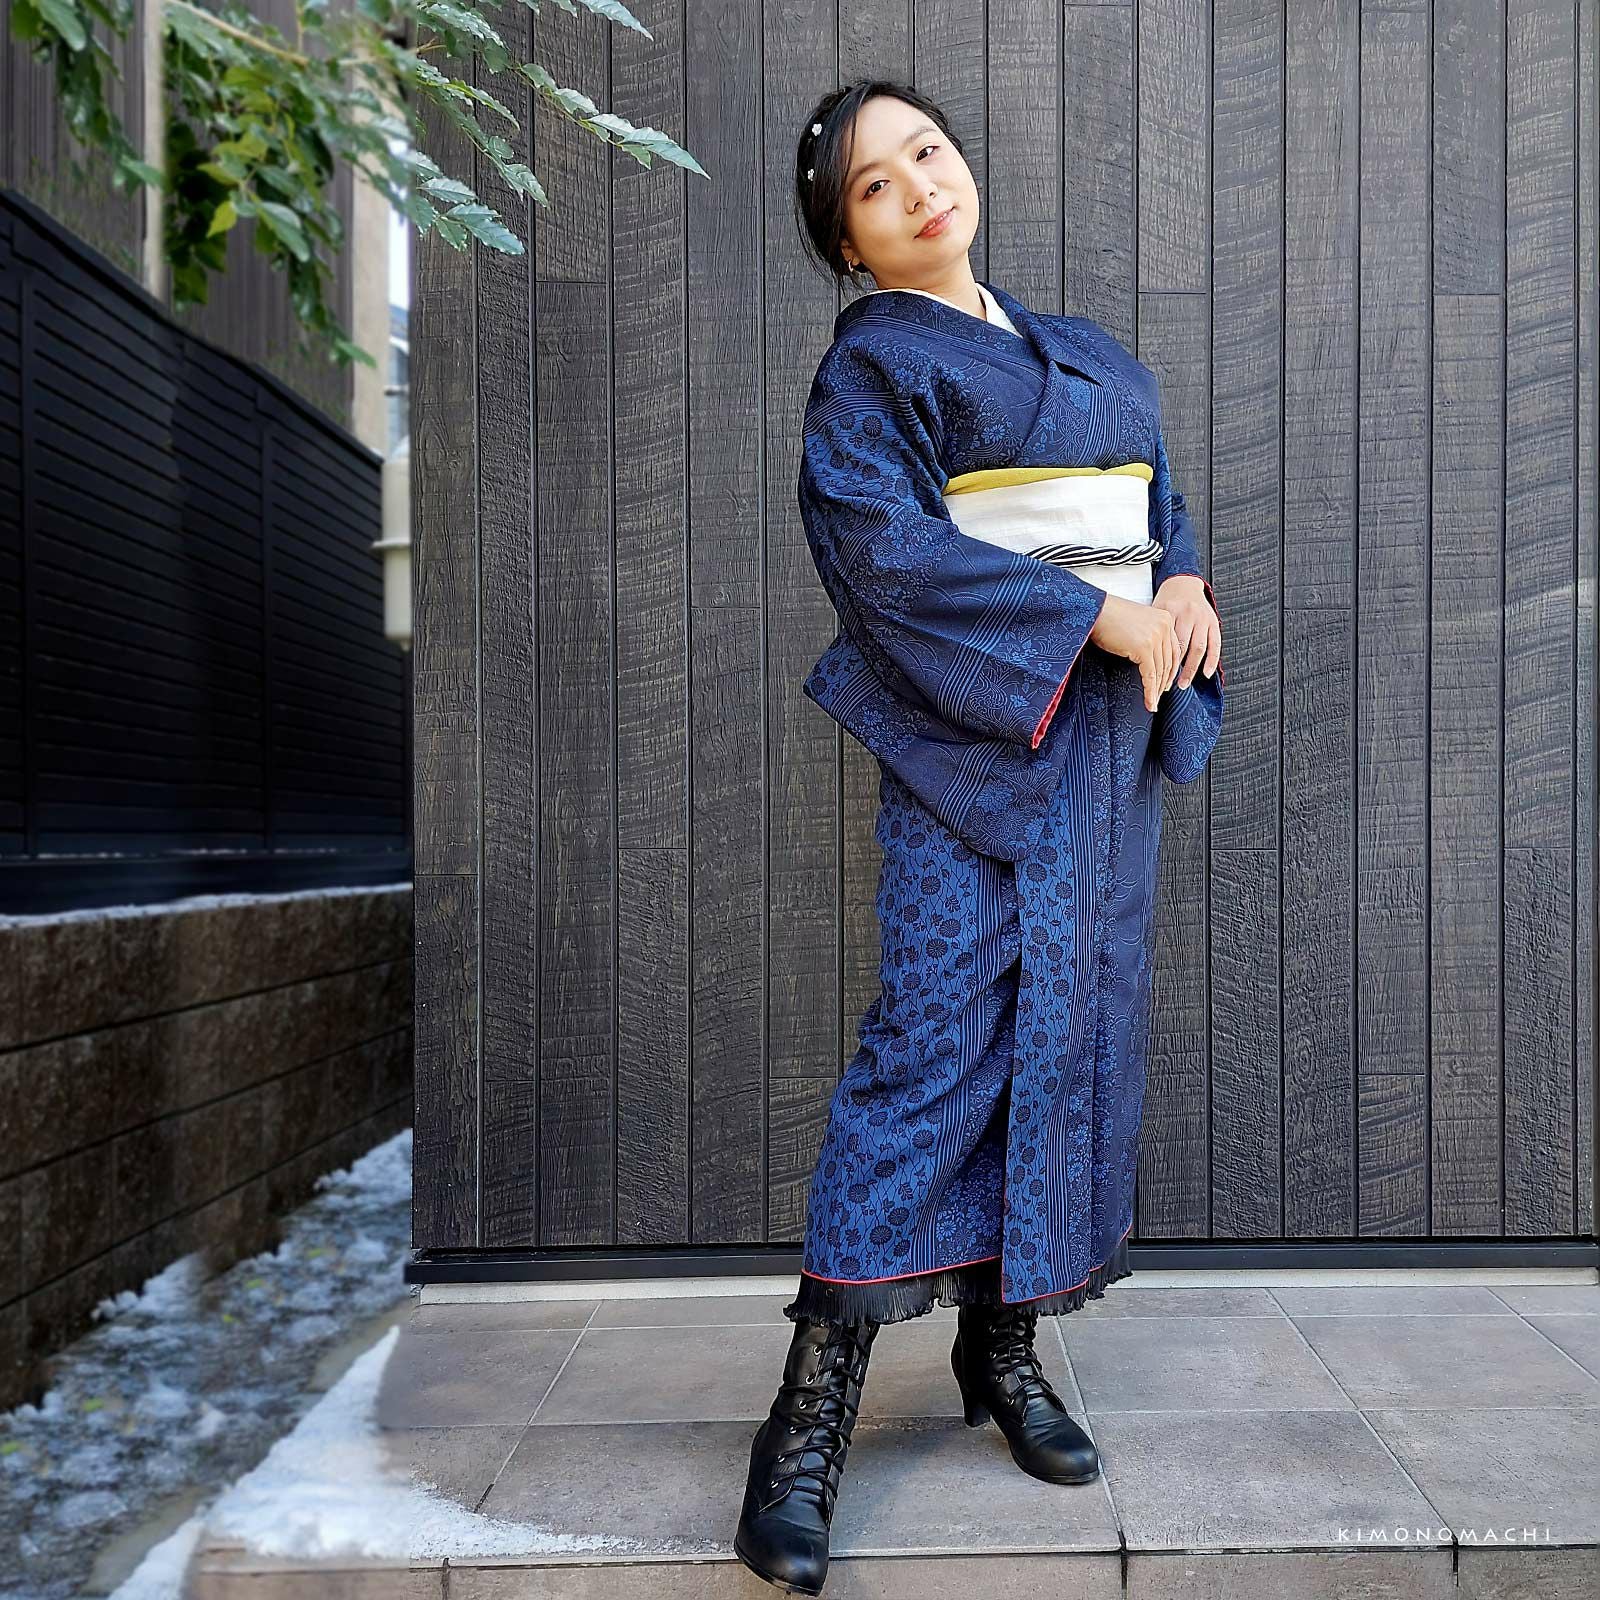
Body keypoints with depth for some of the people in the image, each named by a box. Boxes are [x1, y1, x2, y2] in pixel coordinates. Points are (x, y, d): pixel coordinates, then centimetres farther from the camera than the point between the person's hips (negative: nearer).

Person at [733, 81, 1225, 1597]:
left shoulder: (1087, 354, 22)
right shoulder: (871, 361, 1)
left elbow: (1159, 494, 22)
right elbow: (876, 534, -14)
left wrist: (1184, 585, -2)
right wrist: (1089, 616, -17)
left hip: (1112, 724, 7)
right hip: (974, 728, -6)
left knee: (1075, 1031, 5)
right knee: (938, 1034, -14)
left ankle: (1004, 1345, 19)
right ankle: (810, 1415, -7)